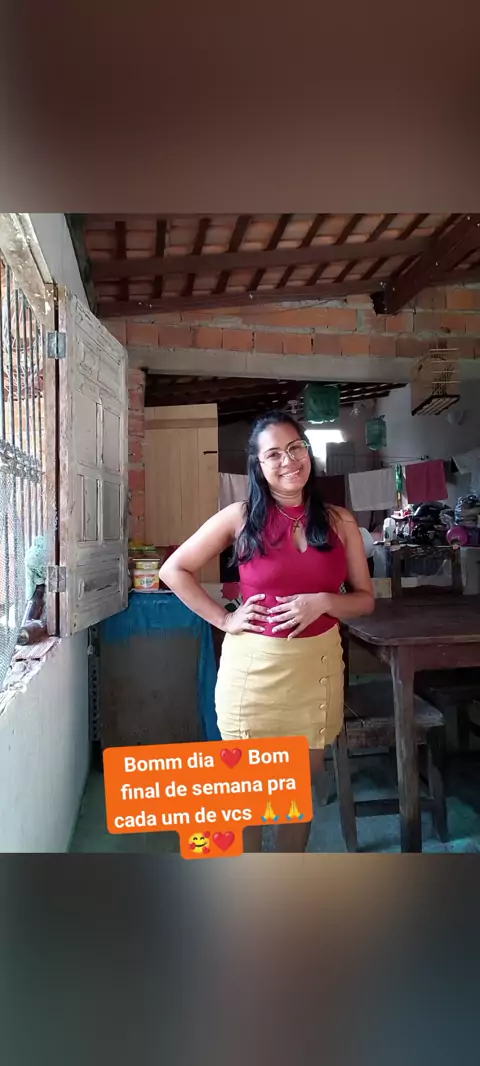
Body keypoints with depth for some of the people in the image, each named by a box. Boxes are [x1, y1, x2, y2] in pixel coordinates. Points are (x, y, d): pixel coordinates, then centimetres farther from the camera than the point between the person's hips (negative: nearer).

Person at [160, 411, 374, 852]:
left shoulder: (339, 521, 1)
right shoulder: (241, 517, -4)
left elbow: (365, 599, 5)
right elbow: (175, 570, 1)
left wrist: (322, 602, -15)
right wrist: (223, 619, -6)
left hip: (317, 665, 2)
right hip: (254, 665, -2)